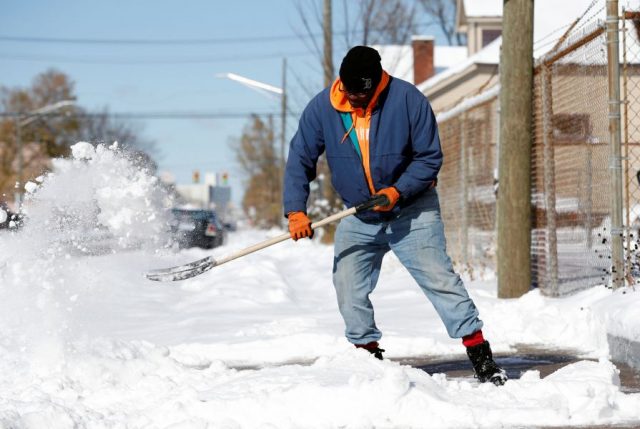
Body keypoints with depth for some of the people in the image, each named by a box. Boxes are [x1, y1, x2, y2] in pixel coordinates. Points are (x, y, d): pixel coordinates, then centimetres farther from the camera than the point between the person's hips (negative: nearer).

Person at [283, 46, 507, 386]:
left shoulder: (408, 100, -17)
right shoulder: (321, 108, -10)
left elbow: (430, 157, -11)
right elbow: (299, 159, -5)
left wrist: (398, 191, -24)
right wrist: (295, 211, -17)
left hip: (412, 211, -3)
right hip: (357, 218, 3)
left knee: (439, 278, -12)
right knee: (349, 292, -3)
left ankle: (481, 357, -9)